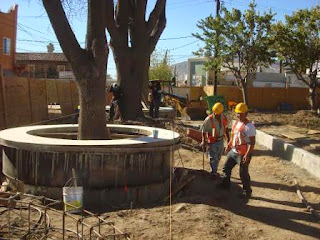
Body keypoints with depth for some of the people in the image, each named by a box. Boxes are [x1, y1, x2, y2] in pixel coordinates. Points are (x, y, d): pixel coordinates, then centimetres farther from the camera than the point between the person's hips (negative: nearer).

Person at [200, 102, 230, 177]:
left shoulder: (224, 118, -5)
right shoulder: (209, 119, -21)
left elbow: (226, 128, 10)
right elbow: (203, 131, -14)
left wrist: (228, 138, 13)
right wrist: (203, 141, -17)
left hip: (220, 140, 6)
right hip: (212, 142, -5)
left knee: (218, 158, 18)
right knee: (213, 158, 1)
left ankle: (214, 171, 35)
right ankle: (214, 172, 19)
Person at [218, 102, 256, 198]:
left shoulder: (249, 126, -20)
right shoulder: (236, 123, 6)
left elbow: (252, 142, -22)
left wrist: (247, 155, -27)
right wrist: (229, 146, 21)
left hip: (243, 154, -8)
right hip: (233, 151, 8)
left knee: (243, 173, 3)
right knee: (226, 168, 20)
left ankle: (247, 192, 21)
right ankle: (225, 183, 42)